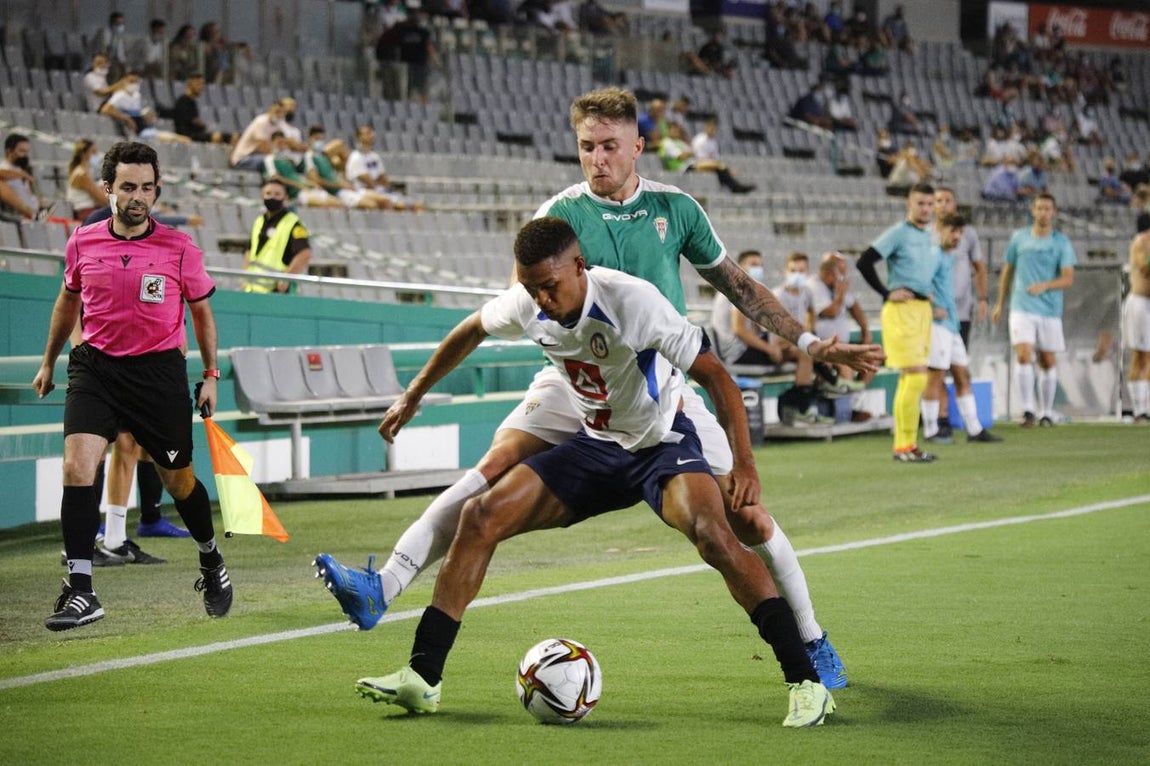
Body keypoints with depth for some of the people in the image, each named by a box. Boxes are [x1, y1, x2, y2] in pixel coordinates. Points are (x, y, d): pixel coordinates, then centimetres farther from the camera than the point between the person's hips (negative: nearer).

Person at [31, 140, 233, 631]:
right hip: (95, 368, 1)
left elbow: (201, 312, 9)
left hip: (159, 371, -1)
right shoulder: (83, 243, 1)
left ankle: (212, 564, 38)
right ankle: (80, 591, -17)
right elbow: (68, 300, 19)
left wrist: (211, 376, 8)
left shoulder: (179, 248, -5)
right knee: (76, 466, -18)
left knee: (179, 479, 9)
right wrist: (48, 361, 26)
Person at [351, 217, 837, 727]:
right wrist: (413, 396, 20)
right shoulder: (526, 306, -10)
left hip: (661, 442, -6)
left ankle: (806, 682, -29)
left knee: (711, 534, -34)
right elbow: (471, 331, 14)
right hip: (594, 447, 6)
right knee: (480, 518, -10)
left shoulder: (633, 301, -27)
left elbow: (713, 375, -24)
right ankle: (422, 677, -5)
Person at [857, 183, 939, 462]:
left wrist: (930, 295, 16)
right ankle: (905, 446, -10)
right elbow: (864, 263, -14)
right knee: (915, 378, -14)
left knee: (910, 380, 10)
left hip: (923, 308, 8)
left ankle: (905, 444, 15)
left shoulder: (929, 235, 15)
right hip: (902, 310, -8)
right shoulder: (897, 233, -8)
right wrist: (887, 293, -14)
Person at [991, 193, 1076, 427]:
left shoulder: (1061, 242, 1)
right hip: (1022, 309, 0)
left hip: (1050, 310, 0)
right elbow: (1007, 271, 17)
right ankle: (1028, 410, -14)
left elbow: (1068, 279, -6)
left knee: (1047, 362, 5)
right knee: (1023, 356, -15)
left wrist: (1044, 285, -23)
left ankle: (1046, 412, 16)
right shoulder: (1019, 238, 6)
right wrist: (1000, 304, 18)